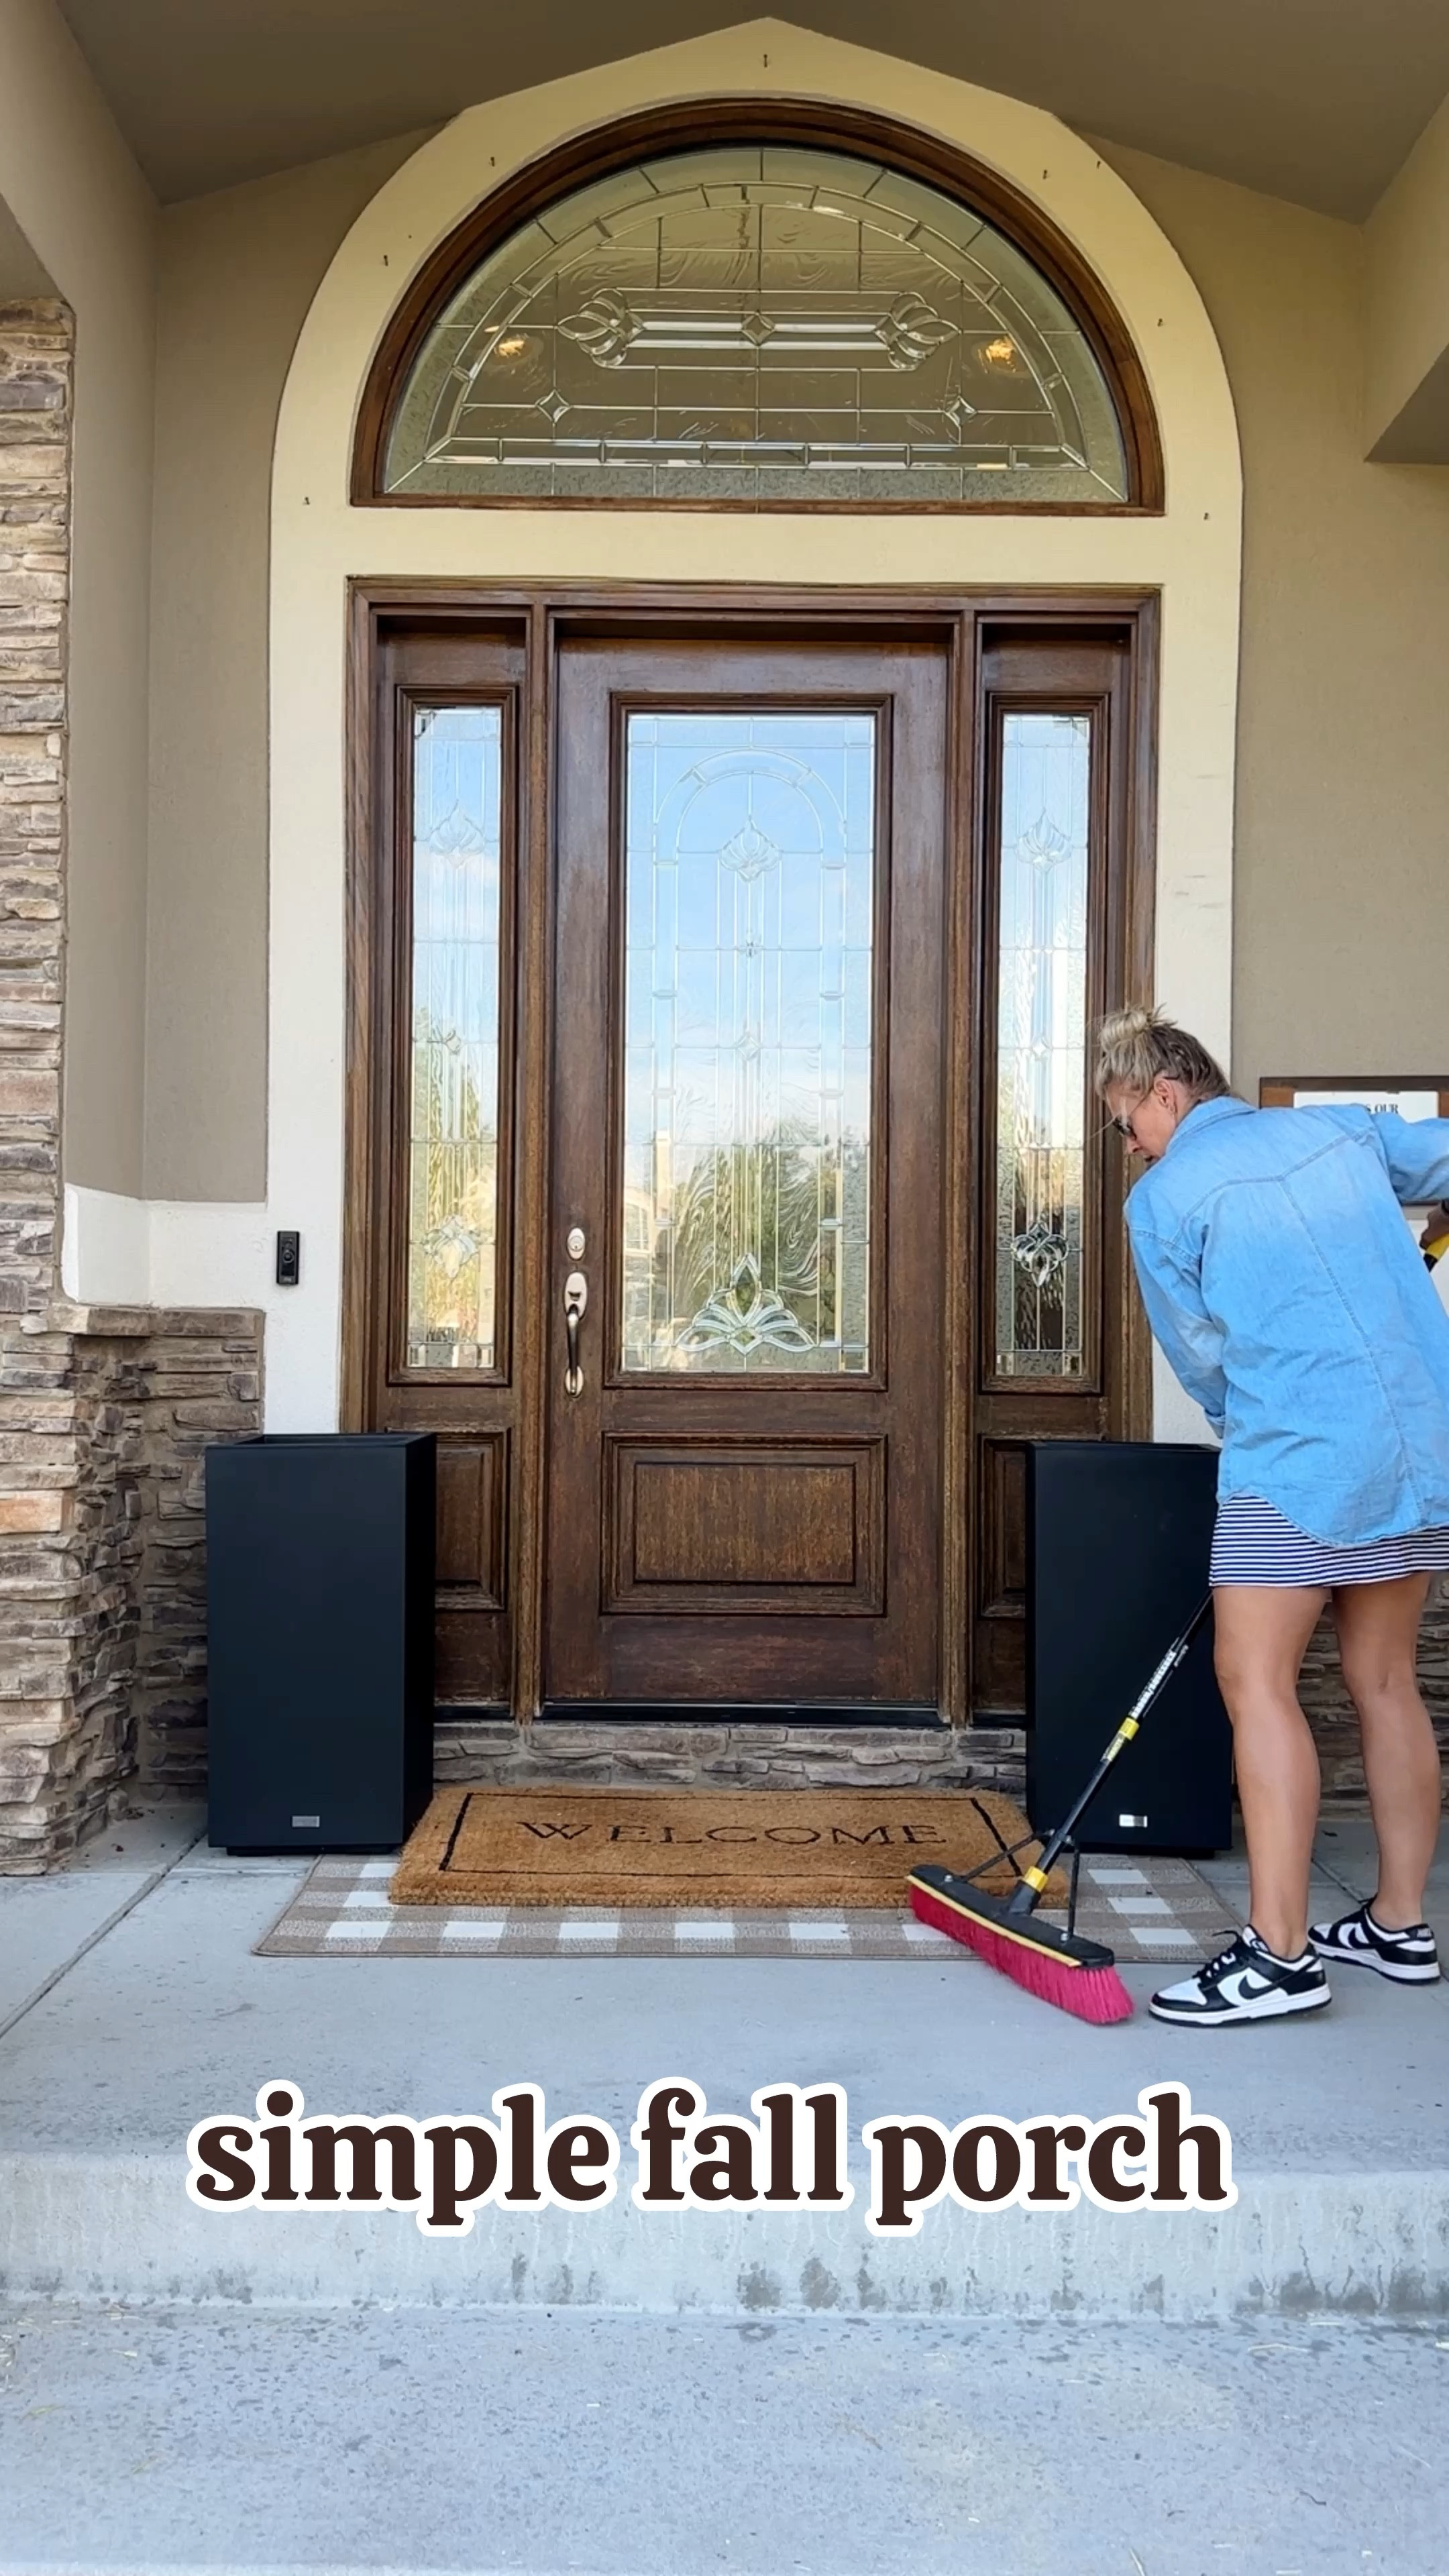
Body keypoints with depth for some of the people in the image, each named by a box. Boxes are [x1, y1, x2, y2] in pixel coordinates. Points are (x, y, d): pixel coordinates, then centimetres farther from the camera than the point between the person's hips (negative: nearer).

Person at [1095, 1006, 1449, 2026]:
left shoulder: (1164, 1198, -2)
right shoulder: (1343, 1128, 13)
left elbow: (1202, 1356, 5)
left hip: (1298, 1456, -7)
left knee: (1257, 1683, -5)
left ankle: (1279, 1955, -7)